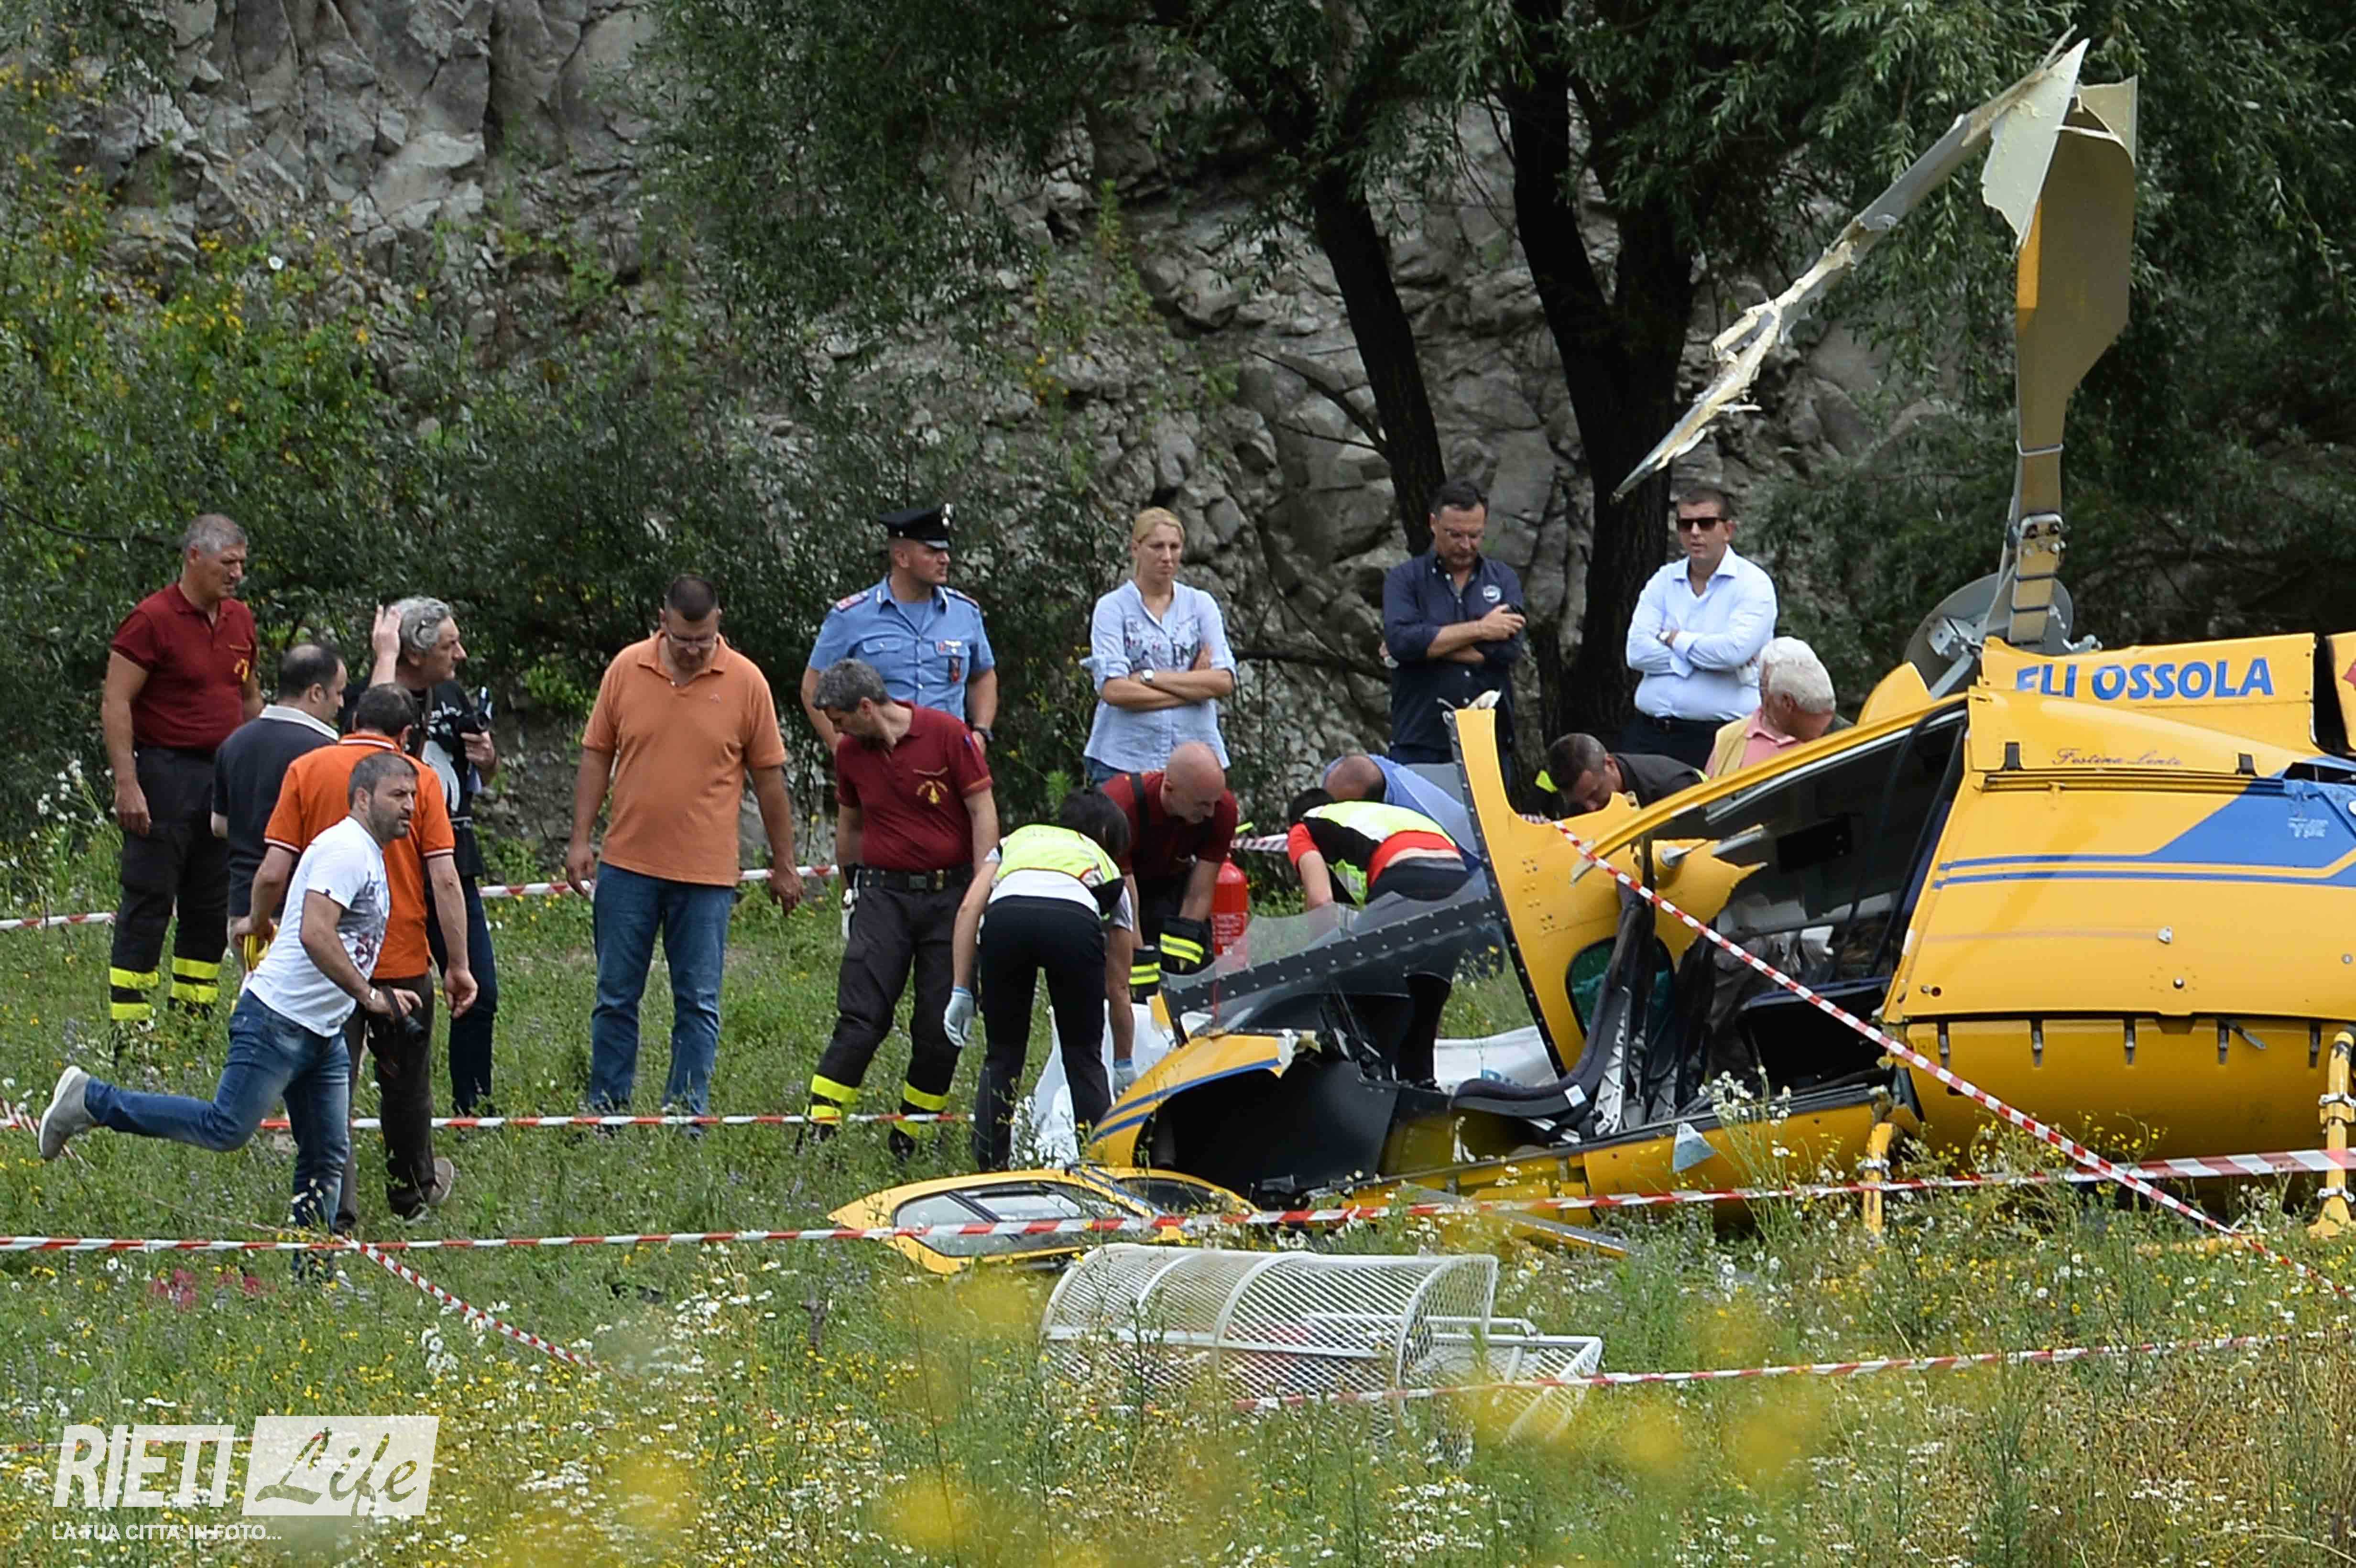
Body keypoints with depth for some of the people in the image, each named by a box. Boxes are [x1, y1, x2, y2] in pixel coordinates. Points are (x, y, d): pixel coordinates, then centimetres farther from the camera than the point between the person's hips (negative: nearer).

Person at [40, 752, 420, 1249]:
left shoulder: (369, 855, 18)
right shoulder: (346, 850, -14)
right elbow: (315, 933, -27)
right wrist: (368, 995, -23)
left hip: (321, 1034, 10)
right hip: (279, 1020, -10)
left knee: (328, 1156, 7)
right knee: (226, 1129, -11)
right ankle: (91, 1101, -1)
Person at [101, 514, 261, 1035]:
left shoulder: (240, 621, 12)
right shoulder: (151, 620, -10)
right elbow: (115, 704, -13)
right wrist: (127, 785, -19)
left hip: (224, 776, 7)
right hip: (165, 771, -7)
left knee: (211, 908, 10)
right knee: (148, 907, -6)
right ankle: (128, 1031, -5)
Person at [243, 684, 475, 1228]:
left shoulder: (306, 770, -1)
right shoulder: (419, 779, -1)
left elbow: (274, 872, -6)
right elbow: (445, 879, -6)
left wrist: (257, 922, 13)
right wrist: (459, 964, -2)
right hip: (402, 959, 1)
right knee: (406, 1082, 19)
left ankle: (336, 1207, -5)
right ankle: (413, 1189, 36)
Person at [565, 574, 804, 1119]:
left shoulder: (745, 682, -3)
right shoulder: (626, 669, 1)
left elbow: (769, 777, 3)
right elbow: (596, 757, 7)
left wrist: (784, 865, 6)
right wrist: (581, 840, 1)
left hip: (706, 871, -1)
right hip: (627, 864, 1)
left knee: (699, 1005, 2)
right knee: (615, 997, 7)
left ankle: (687, 1117, 7)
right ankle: (606, 1112, 17)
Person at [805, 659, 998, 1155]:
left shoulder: (946, 735, -8)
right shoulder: (850, 752, 6)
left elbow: (983, 812, -6)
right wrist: (851, 885, 26)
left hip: (949, 894, -2)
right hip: (884, 894, 2)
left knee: (941, 1024, 0)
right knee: (861, 1017, -8)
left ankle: (912, 1134, 12)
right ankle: (820, 1128, -10)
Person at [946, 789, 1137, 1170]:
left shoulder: (1016, 841, 41)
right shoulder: (1106, 870, 38)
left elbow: (969, 909, 21)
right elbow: (1118, 989, 42)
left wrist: (961, 992, 19)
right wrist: (1124, 1066, 52)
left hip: (1005, 914, 1)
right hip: (1075, 921, -1)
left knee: (1002, 1056, 17)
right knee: (1084, 1058, 17)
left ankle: (989, 1167, 14)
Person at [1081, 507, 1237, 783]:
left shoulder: (1201, 605, 12)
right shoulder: (1113, 608, 3)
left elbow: (1224, 682, 1)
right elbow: (1113, 690, -9)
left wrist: (1151, 678, -7)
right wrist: (1192, 689, -5)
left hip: (1195, 752, 2)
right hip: (1125, 757, -2)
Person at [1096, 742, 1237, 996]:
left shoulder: (1222, 809, -27)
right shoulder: (1122, 806, -41)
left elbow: (1198, 897, -20)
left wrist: (1180, 961, -28)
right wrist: (1143, 979, -41)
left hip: (1167, 879, 4)